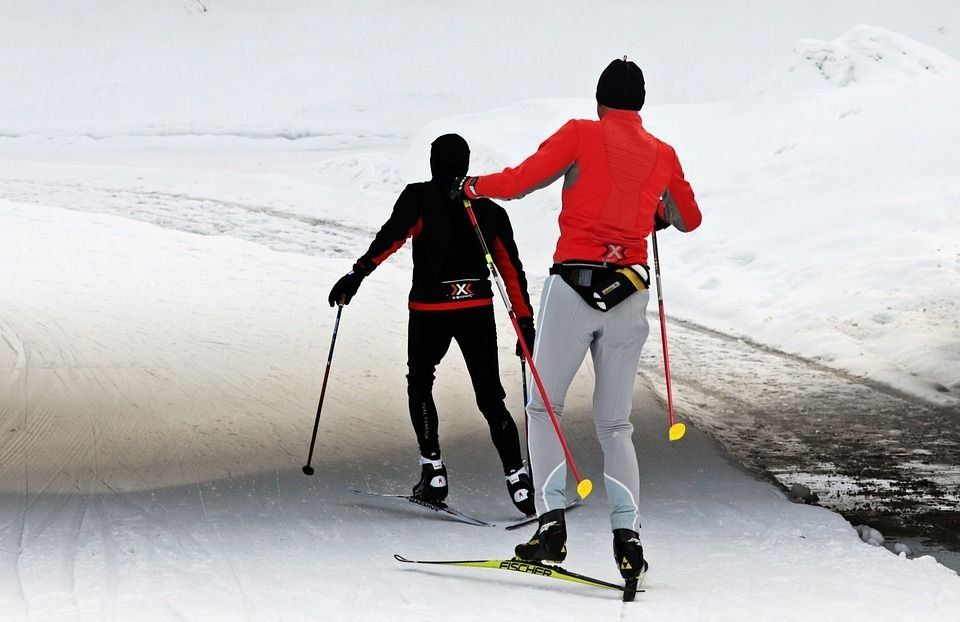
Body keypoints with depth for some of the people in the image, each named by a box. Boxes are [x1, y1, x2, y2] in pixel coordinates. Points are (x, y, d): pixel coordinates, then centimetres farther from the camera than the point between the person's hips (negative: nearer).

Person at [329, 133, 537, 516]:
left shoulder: (420, 198, -1)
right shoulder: (488, 209, 10)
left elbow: (391, 237, -17)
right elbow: (512, 268, 10)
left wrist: (357, 274, -22)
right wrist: (525, 321, 13)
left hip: (430, 309, -3)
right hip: (478, 310, 3)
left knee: (420, 385, 19)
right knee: (490, 397, 6)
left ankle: (433, 471, 6)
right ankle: (517, 478, -9)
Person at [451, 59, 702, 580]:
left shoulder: (581, 135, -1)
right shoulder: (663, 155, 11)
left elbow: (518, 181, -5)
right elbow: (690, 219, 25)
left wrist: (472, 186, 14)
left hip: (574, 285, -3)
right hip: (630, 293, 3)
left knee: (544, 407, 8)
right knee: (615, 423, 11)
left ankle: (552, 522, -7)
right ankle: (627, 533, -5)